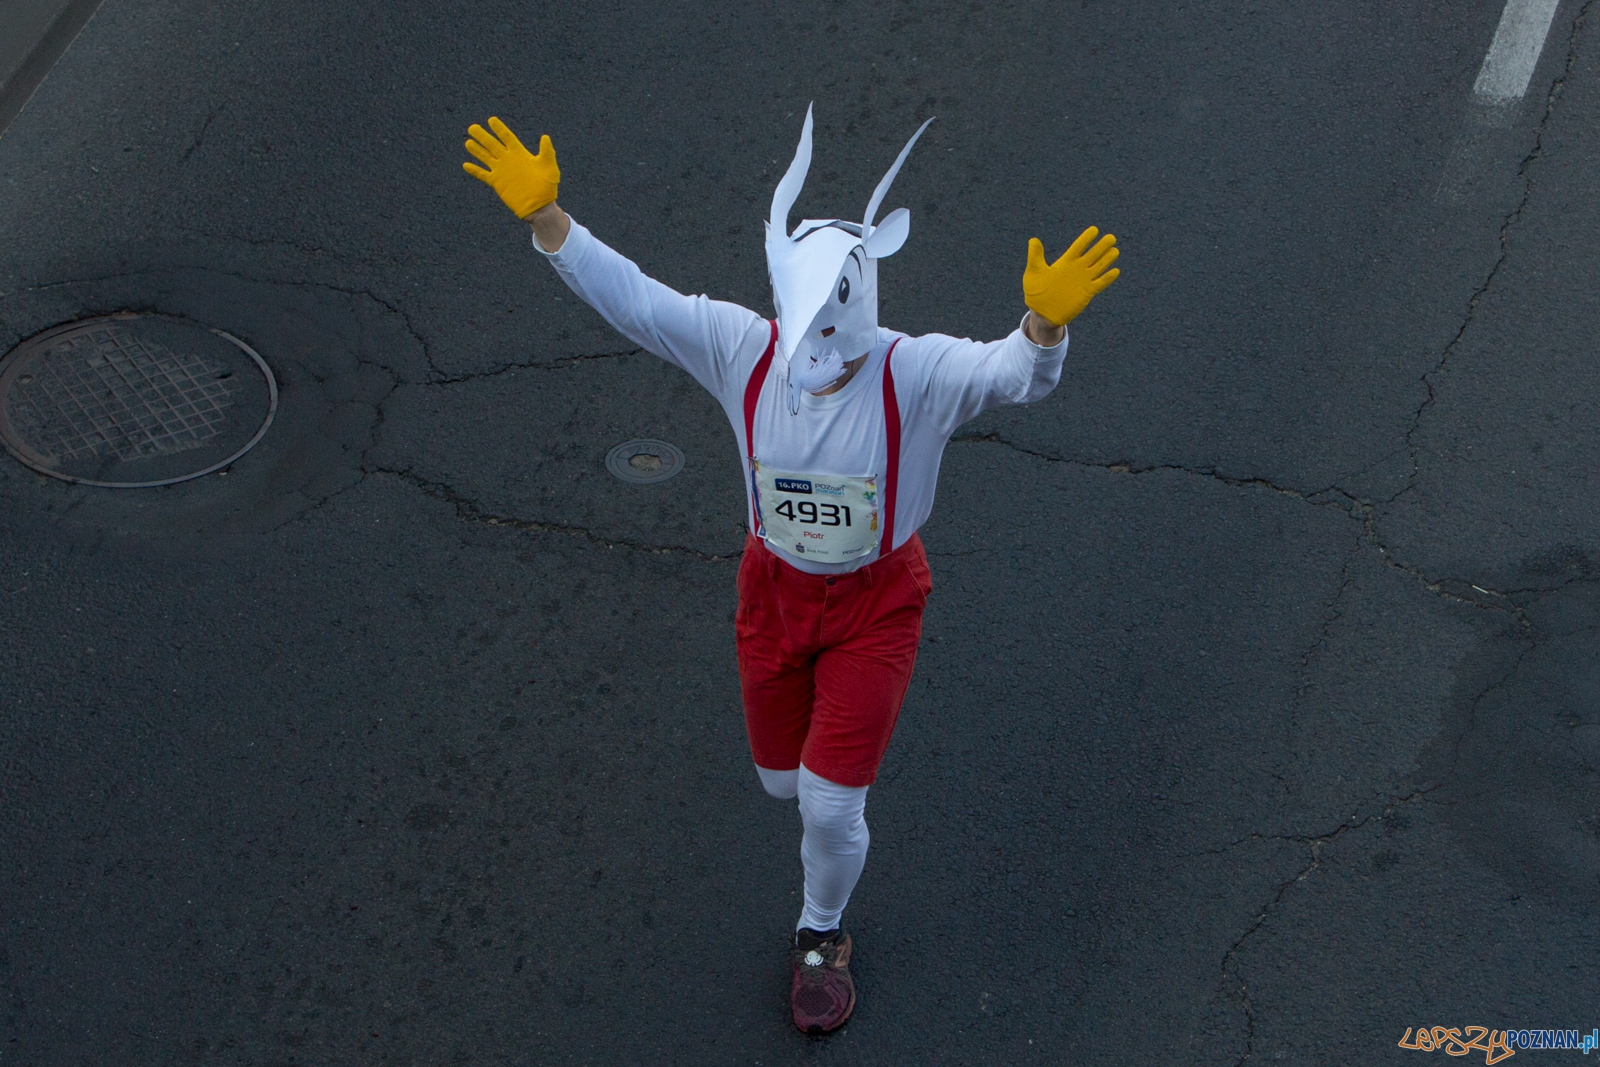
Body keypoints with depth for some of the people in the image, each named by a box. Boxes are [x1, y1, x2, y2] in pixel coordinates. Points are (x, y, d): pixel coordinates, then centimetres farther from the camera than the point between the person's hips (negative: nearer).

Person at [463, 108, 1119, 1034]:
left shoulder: (916, 375, -26)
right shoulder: (744, 349, -18)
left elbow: (1018, 374, -41)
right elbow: (627, 295, -17)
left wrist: (1046, 322, -64)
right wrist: (544, 216, -27)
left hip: (876, 602, -3)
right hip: (775, 590, 3)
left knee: (830, 806, -1)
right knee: (785, 778, 21)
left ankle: (822, 937, 31)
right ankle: (849, 743, 61)